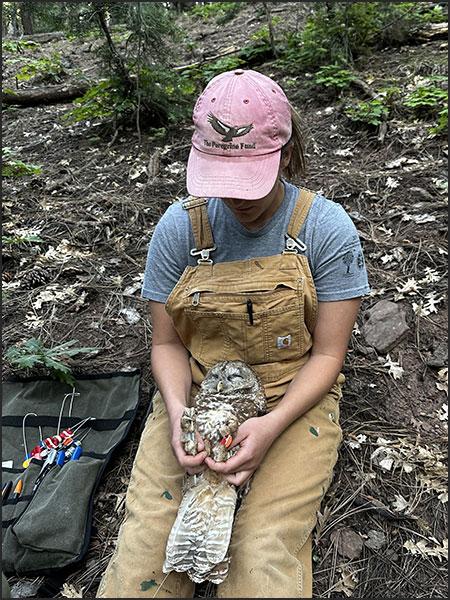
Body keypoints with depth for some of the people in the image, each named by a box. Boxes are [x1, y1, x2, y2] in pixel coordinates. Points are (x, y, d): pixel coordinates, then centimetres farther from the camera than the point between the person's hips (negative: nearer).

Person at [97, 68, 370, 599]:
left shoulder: (326, 228, -9)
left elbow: (326, 354, -8)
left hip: (294, 399, -1)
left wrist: (271, 426, -23)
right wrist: (177, 411, -18)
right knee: (143, 555, -12)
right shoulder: (180, 227, -5)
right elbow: (166, 342, 1)